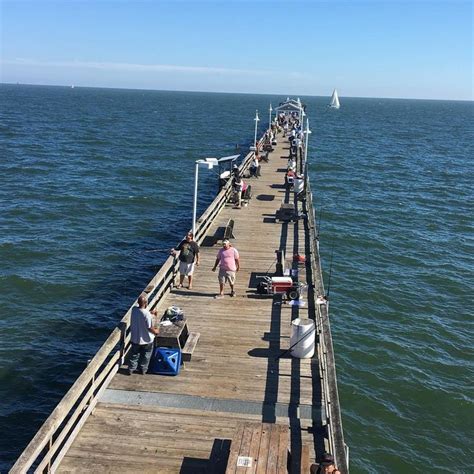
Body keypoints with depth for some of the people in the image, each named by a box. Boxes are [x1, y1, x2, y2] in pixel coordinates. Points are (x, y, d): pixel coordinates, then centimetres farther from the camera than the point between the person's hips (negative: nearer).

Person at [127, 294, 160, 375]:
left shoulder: (134, 309, -11)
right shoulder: (147, 314, -29)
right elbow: (149, 328, -23)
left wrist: (150, 312, 13)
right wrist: (155, 331, -4)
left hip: (135, 338, 5)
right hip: (146, 340, -5)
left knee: (134, 355, 22)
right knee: (145, 356, 19)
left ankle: (130, 369, 27)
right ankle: (142, 370, 29)